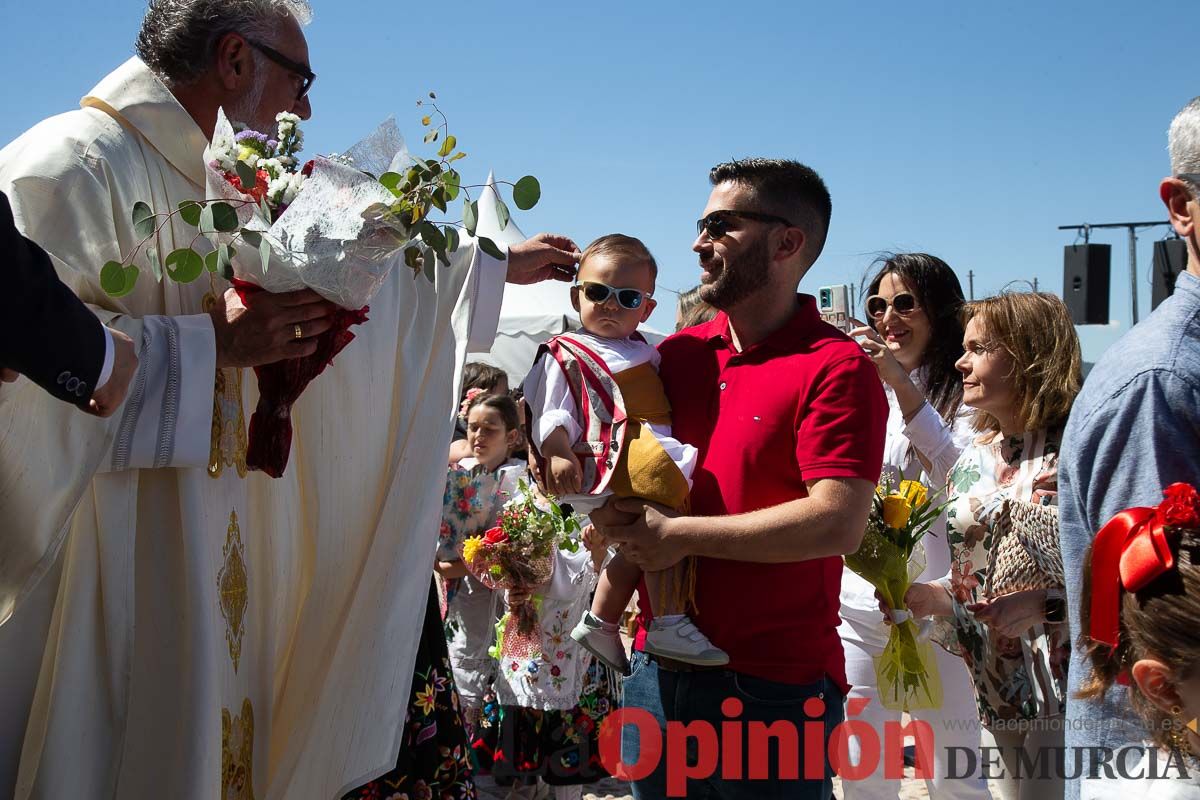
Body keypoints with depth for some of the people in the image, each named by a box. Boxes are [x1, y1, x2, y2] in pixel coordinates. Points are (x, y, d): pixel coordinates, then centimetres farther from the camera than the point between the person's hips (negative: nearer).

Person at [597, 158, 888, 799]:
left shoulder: (838, 368, -12)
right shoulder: (679, 352, 8)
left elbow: (837, 523, -22)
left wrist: (680, 535, -17)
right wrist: (612, 509, -4)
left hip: (775, 689, -6)